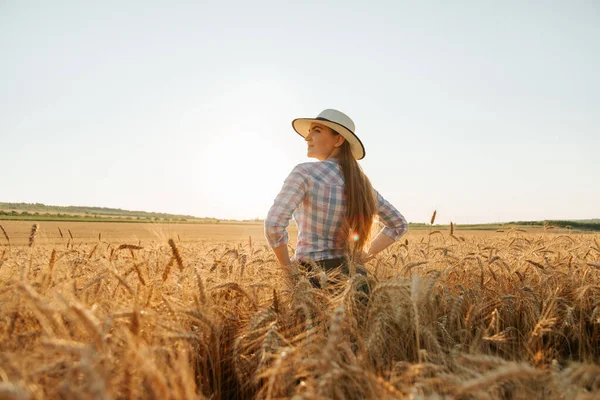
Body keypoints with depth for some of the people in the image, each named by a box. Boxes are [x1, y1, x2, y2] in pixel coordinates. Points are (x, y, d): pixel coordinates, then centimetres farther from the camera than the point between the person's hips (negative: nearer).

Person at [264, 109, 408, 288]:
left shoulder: (304, 172, -13)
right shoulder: (360, 182, 6)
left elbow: (274, 223, -26)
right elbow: (399, 224, 14)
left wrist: (288, 268, -12)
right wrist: (361, 257, 10)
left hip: (314, 276, -6)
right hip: (350, 274, 6)